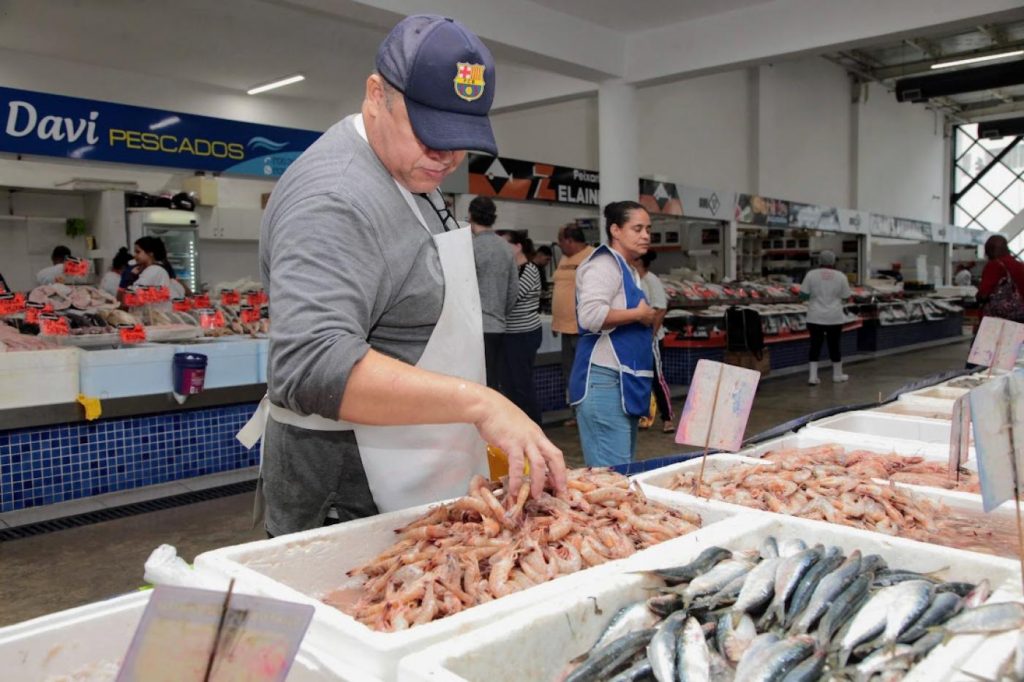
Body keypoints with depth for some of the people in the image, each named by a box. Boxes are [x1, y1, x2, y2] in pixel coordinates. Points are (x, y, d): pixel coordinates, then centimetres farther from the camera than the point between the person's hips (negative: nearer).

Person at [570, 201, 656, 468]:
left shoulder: (629, 270, 20)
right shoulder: (604, 264, -10)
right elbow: (591, 315, -27)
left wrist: (648, 318, 16)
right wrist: (638, 314, -15)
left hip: (625, 381, 11)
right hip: (604, 381, -11)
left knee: (625, 468, 13)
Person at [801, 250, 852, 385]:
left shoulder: (811, 274, -3)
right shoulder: (841, 276, 0)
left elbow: (803, 295, -3)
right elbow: (845, 297, 4)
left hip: (815, 317, 0)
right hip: (834, 317, 0)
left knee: (815, 345, 6)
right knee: (834, 345, 10)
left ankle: (813, 376, 3)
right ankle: (838, 375, 24)